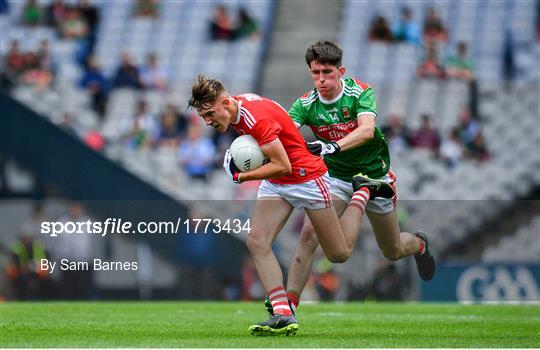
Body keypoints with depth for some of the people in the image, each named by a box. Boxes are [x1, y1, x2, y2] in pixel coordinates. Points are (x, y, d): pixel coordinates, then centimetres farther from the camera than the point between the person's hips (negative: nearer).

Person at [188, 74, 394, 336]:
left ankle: (363, 192, 28)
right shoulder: (235, 112, -3)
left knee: (339, 254, 6)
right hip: (275, 184, 8)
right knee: (256, 242, -16)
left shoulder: (256, 117, -30)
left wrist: (242, 176, -21)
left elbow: (283, 166, -28)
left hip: (306, 178, -8)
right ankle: (283, 316, -19)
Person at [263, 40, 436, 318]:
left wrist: (333, 146, -57)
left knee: (393, 251, 14)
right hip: (337, 177, 1)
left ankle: (419, 244, 51)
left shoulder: (360, 92, -22)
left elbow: (367, 129, -39)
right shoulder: (306, 104, -15)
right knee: (309, 232, -24)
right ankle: (290, 300, -20)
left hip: (375, 175, -1)